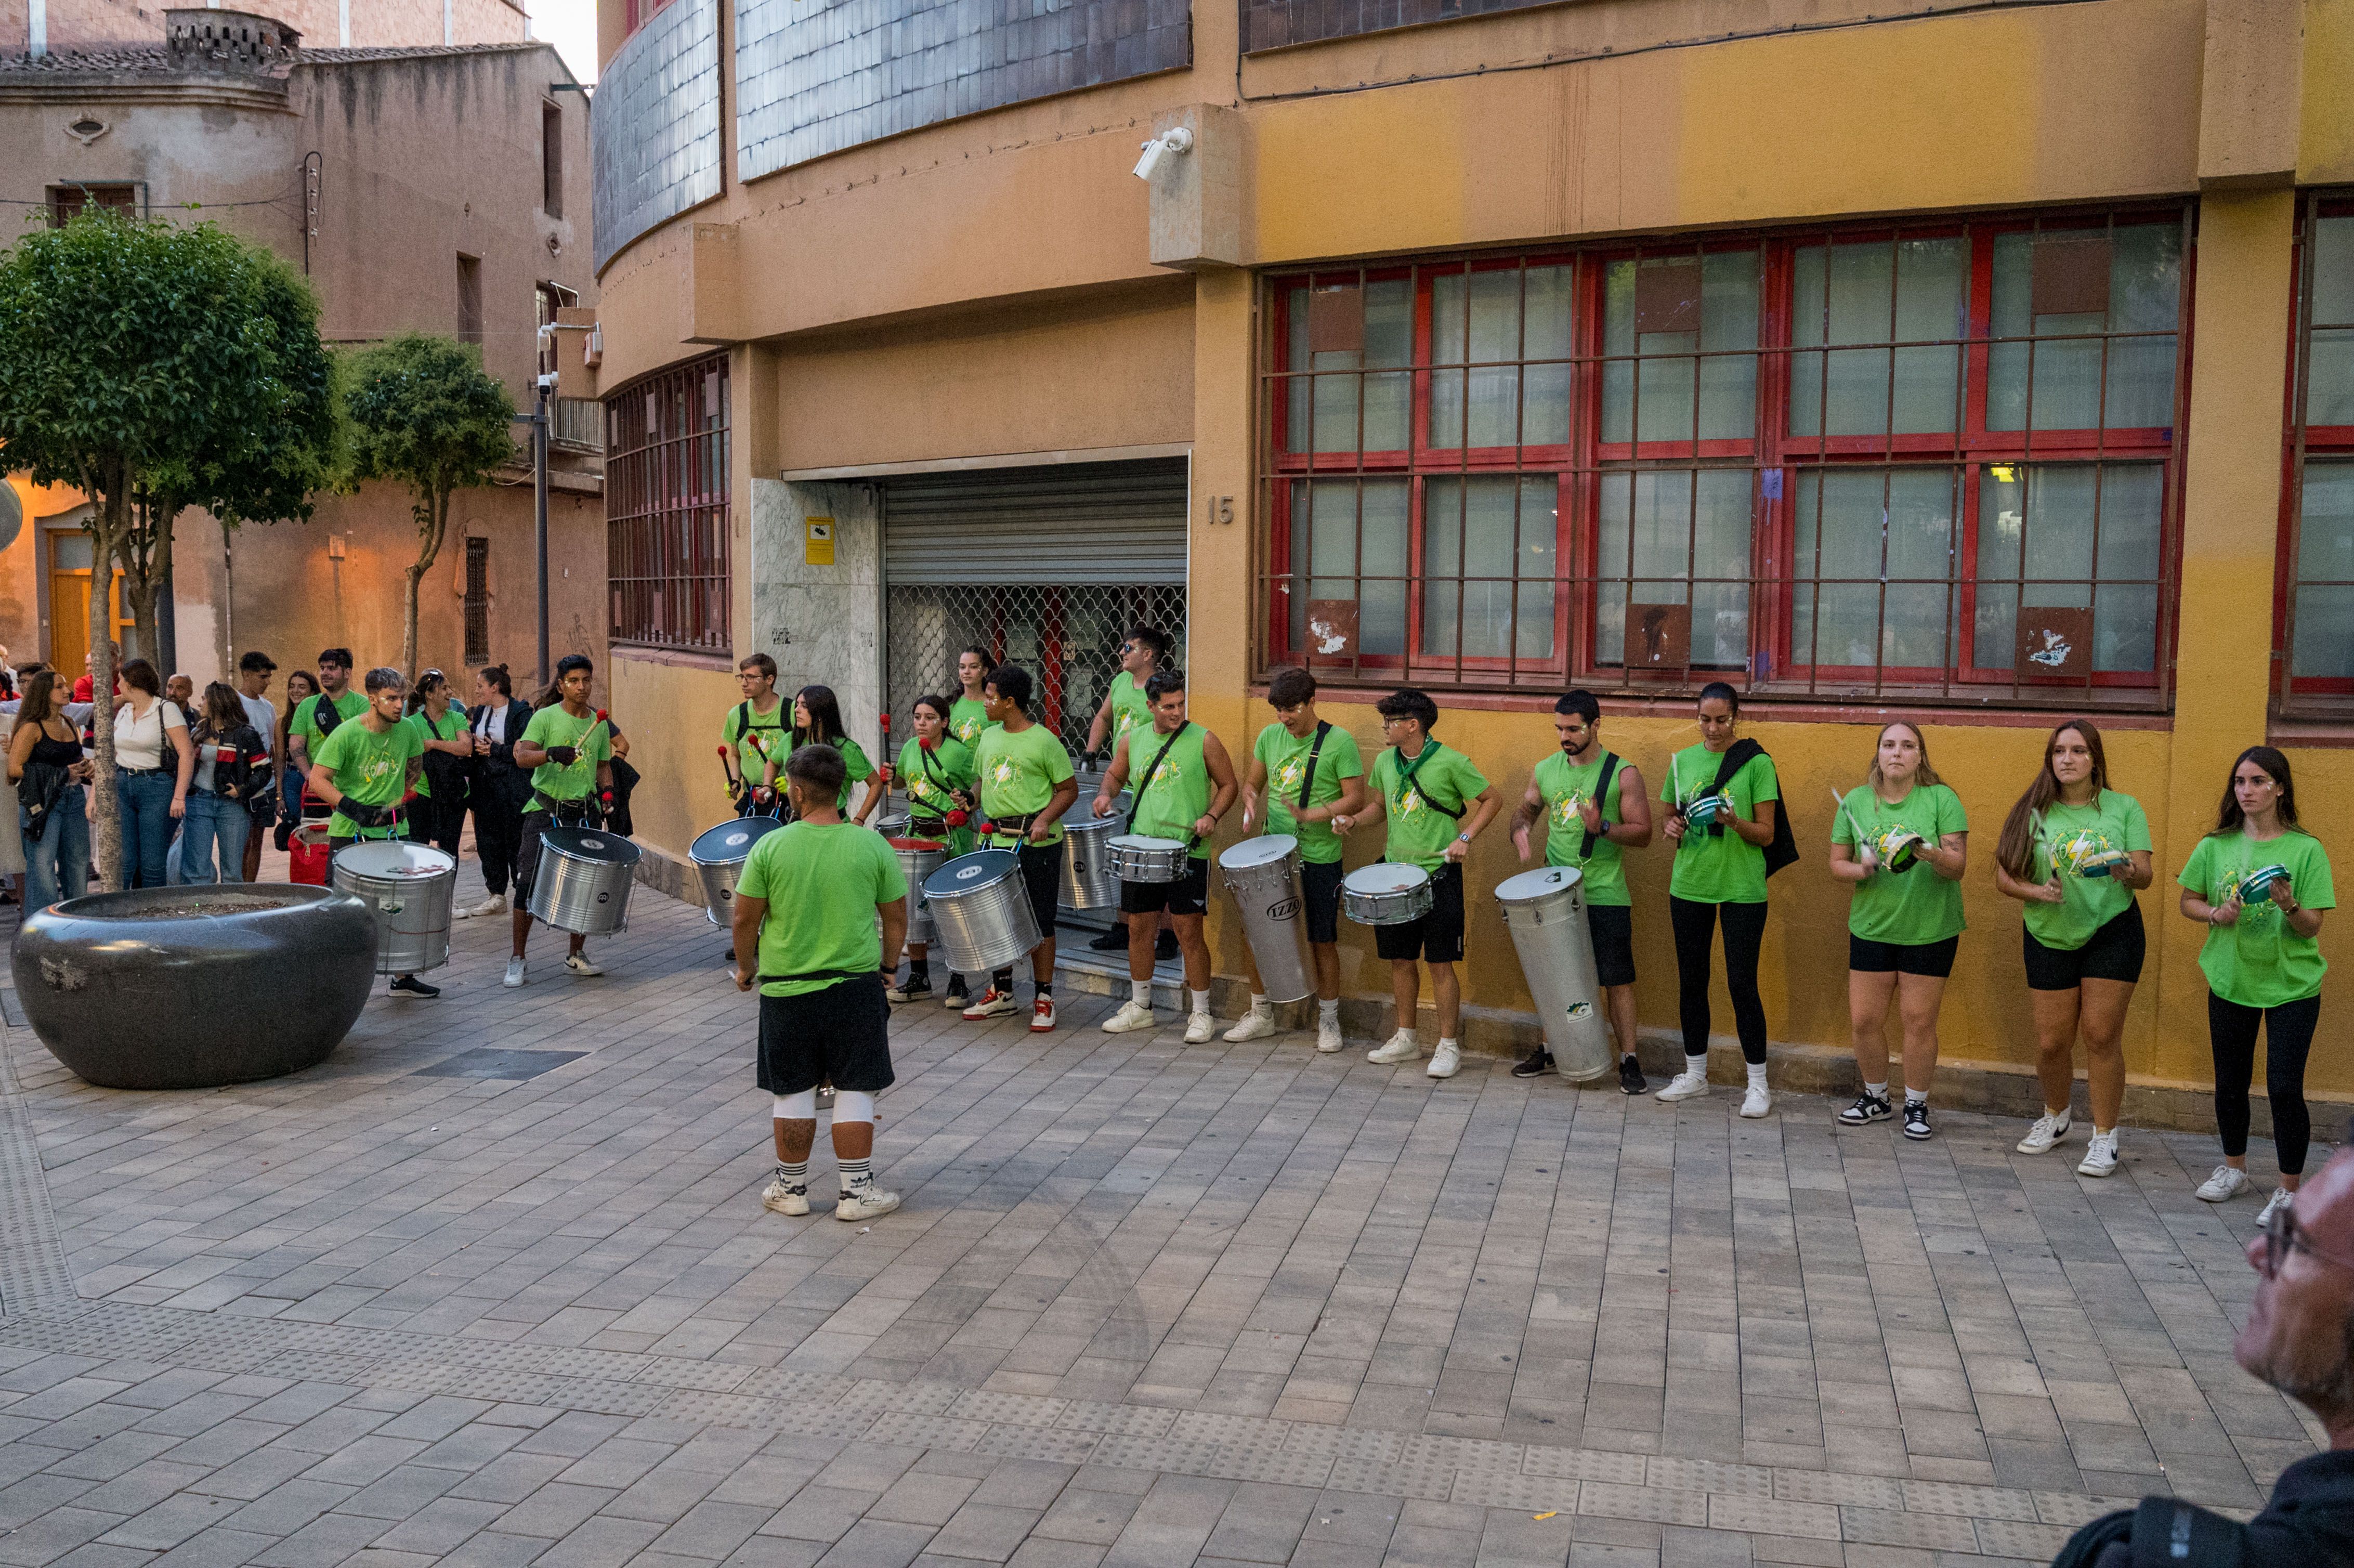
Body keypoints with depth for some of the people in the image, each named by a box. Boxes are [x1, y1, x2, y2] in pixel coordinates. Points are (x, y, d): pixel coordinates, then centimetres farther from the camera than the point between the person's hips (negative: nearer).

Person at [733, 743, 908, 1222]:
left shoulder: (770, 846, -8)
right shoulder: (872, 846, -6)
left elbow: (745, 918, -3)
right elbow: (897, 916, 2)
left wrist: (746, 966, 14)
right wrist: (889, 965, 18)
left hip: (786, 989, 0)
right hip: (856, 987, 0)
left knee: (793, 1093, 12)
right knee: (855, 1091, 8)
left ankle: (791, 1188, 23)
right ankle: (857, 1192, 13)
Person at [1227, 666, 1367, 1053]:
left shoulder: (1339, 742, -10)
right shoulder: (1270, 737, 5)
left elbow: (1356, 799, -11)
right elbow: (1253, 782, 17)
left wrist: (1310, 815, -23)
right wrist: (1251, 803, -6)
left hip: (1319, 859, -4)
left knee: (1323, 941, 6)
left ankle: (1328, 1021, 23)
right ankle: (1261, 1014, 25)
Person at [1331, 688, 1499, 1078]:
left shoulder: (1451, 763, -12)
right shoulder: (1384, 762, 5)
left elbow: (1492, 799, -4)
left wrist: (1465, 837, -15)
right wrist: (1355, 820, 0)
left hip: (1439, 875, -6)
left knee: (1441, 963, -1)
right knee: (1400, 959, 12)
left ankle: (1448, 1046, 9)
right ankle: (1406, 1038, 26)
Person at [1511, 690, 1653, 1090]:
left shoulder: (1623, 774, -7)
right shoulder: (1545, 769, 5)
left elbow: (1643, 832, -8)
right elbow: (1527, 808, 20)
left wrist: (1602, 827, -25)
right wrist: (1521, 831, -2)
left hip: (1605, 898, -4)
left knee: (1617, 980, 1)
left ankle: (1629, 1060, 10)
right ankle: (1549, 1049, 29)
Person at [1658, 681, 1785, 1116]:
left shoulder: (1756, 763, -5)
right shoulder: (1682, 761, 7)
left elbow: (1766, 834, -6)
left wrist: (1735, 822, -25)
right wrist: (1673, 828, -5)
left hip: (1741, 889, -4)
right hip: (1690, 885, 4)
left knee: (1742, 983, -2)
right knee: (1691, 980, 10)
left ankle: (1758, 1084, 9)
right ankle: (1695, 1075, 24)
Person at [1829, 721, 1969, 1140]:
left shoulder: (1941, 799, -6)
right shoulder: (1856, 801, 2)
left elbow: (1958, 866, -10)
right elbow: (1837, 863, 7)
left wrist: (1930, 853, -30)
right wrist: (1862, 869, -14)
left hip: (1930, 931, -2)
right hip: (1871, 928, 3)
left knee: (1920, 1021, 3)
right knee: (1864, 1020, 6)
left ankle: (1916, 1105, 20)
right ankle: (1876, 1098, 27)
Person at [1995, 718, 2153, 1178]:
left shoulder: (2124, 808, 0)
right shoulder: (2034, 812, 0)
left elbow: (2145, 875, -4)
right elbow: (2004, 876, -1)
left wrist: (2127, 872, -26)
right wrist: (2038, 891, -19)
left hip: (2112, 933, -1)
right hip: (2050, 937, 1)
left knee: (2101, 1035, -3)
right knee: (2052, 1042, 6)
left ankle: (2104, 1137, 11)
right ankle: (2055, 1118, 33)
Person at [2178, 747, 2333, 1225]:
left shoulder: (2306, 850, -8)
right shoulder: (2216, 846, -1)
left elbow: (2312, 926, -9)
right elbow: (2188, 901, 8)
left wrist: (2288, 905, -29)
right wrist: (2216, 914, -12)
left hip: (2292, 984, -3)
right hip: (2230, 979, 3)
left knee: (2284, 1088, -4)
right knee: (2230, 1082, 14)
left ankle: (2289, 1190, 10)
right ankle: (2234, 1169, 34)